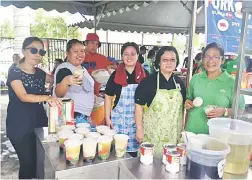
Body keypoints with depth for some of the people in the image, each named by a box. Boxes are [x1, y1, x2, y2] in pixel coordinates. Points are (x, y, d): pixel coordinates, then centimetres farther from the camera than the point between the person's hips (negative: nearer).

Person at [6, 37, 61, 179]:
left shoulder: (40, 73, 8)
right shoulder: (15, 72, -10)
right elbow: (23, 97, -23)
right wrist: (47, 97, -38)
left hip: (40, 121, 6)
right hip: (20, 125, -6)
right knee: (28, 162, -2)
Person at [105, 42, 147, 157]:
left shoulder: (144, 75, 0)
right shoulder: (115, 75, -3)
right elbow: (108, 96, 1)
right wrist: (107, 118, -2)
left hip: (139, 119, 1)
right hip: (119, 118, -1)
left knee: (135, 146, 11)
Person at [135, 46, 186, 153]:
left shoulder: (179, 82, 5)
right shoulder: (148, 81, -10)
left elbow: (182, 107, 12)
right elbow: (139, 106, -8)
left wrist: (182, 128, 12)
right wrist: (139, 129, -10)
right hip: (152, 134, -4)